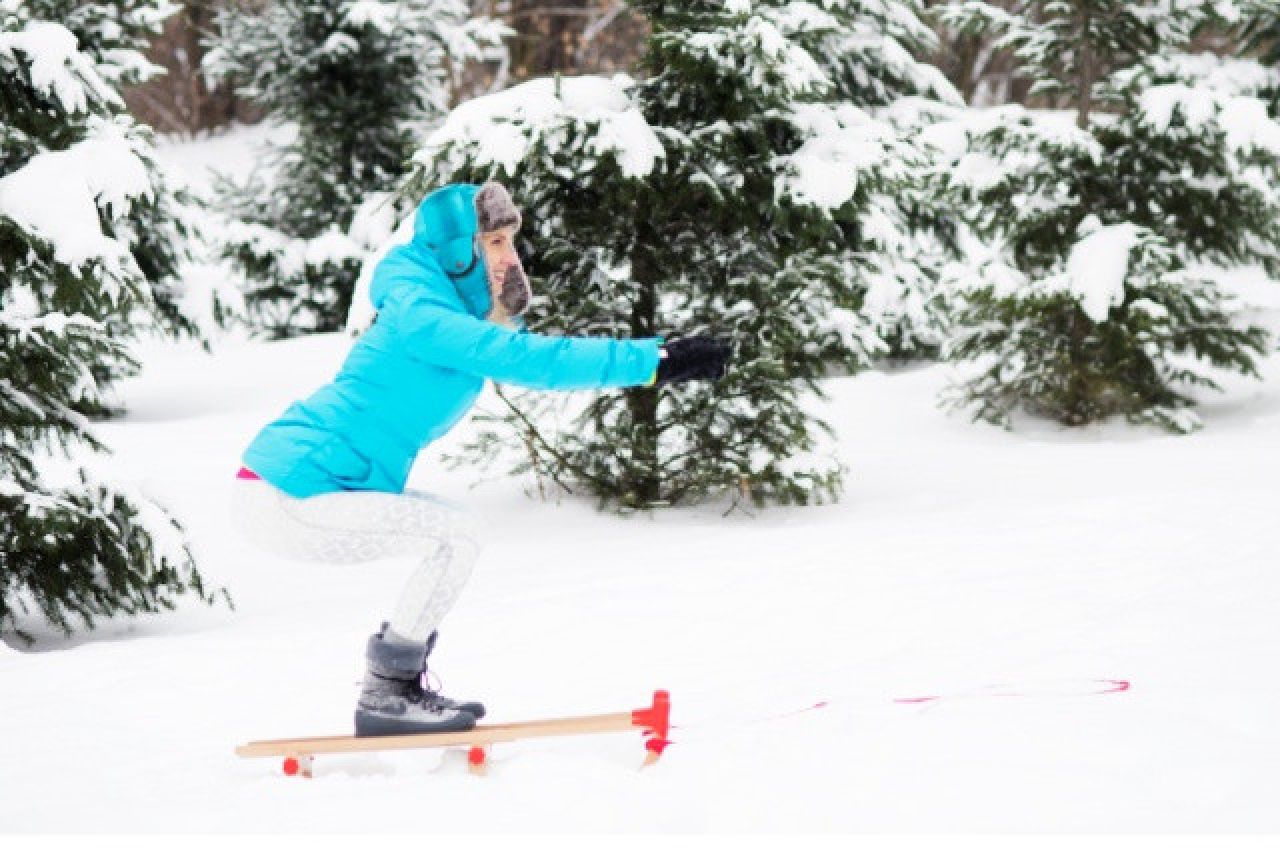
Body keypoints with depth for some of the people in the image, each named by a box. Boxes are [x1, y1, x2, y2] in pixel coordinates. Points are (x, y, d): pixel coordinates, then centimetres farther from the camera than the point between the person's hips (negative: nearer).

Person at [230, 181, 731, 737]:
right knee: (456, 536, -13)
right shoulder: (421, 318, -18)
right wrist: (653, 362, -26)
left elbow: (530, 354, 25)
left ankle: (399, 690, 17)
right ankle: (385, 699, -5)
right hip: (285, 500, -10)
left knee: (452, 533, 17)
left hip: (291, 487, 10)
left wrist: (654, 358, 15)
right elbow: (526, 361, -26)